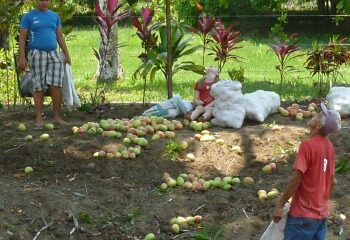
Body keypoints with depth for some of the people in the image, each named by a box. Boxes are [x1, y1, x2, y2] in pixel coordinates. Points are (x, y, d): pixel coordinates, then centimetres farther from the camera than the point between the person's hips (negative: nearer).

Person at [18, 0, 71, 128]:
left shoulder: (54, 16, 14)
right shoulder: (28, 17, 4)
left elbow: (60, 36, 17)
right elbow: (22, 37, 0)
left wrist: (66, 54, 10)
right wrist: (22, 58, -8)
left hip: (53, 54, 3)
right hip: (37, 54, -3)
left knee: (56, 85, -6)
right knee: (38, 87, -1)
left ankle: (57, 116, 3)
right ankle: (39, 118, 6)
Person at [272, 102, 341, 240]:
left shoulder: (307, 145, -17)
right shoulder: (329, 146, 5)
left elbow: (296, 179, -20)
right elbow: (330, 180, 12)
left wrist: (280, 205, -13)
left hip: (303, 214, -7)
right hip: (321, 213, 7)